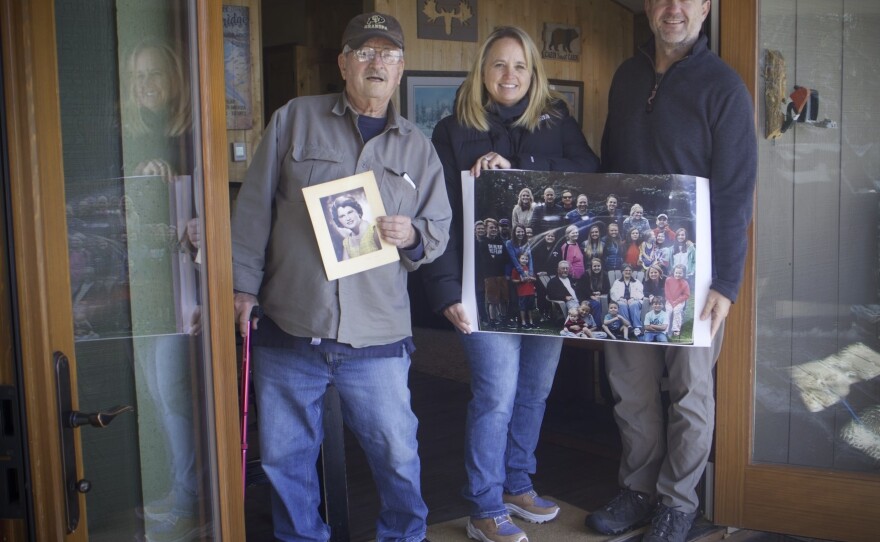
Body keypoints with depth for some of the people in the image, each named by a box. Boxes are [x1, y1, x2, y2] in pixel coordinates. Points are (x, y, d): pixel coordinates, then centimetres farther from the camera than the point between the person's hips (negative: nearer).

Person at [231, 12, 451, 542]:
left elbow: (441, 230, 14)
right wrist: (245, 285, 0)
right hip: (287, 331, 0)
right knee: (285, 458, 11)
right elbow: (255, 207, 5)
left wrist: (413, 236, -9)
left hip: (377, 339, 1)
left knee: (397, 453, 6)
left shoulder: (418, 148, 10)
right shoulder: (295, 120, 4)